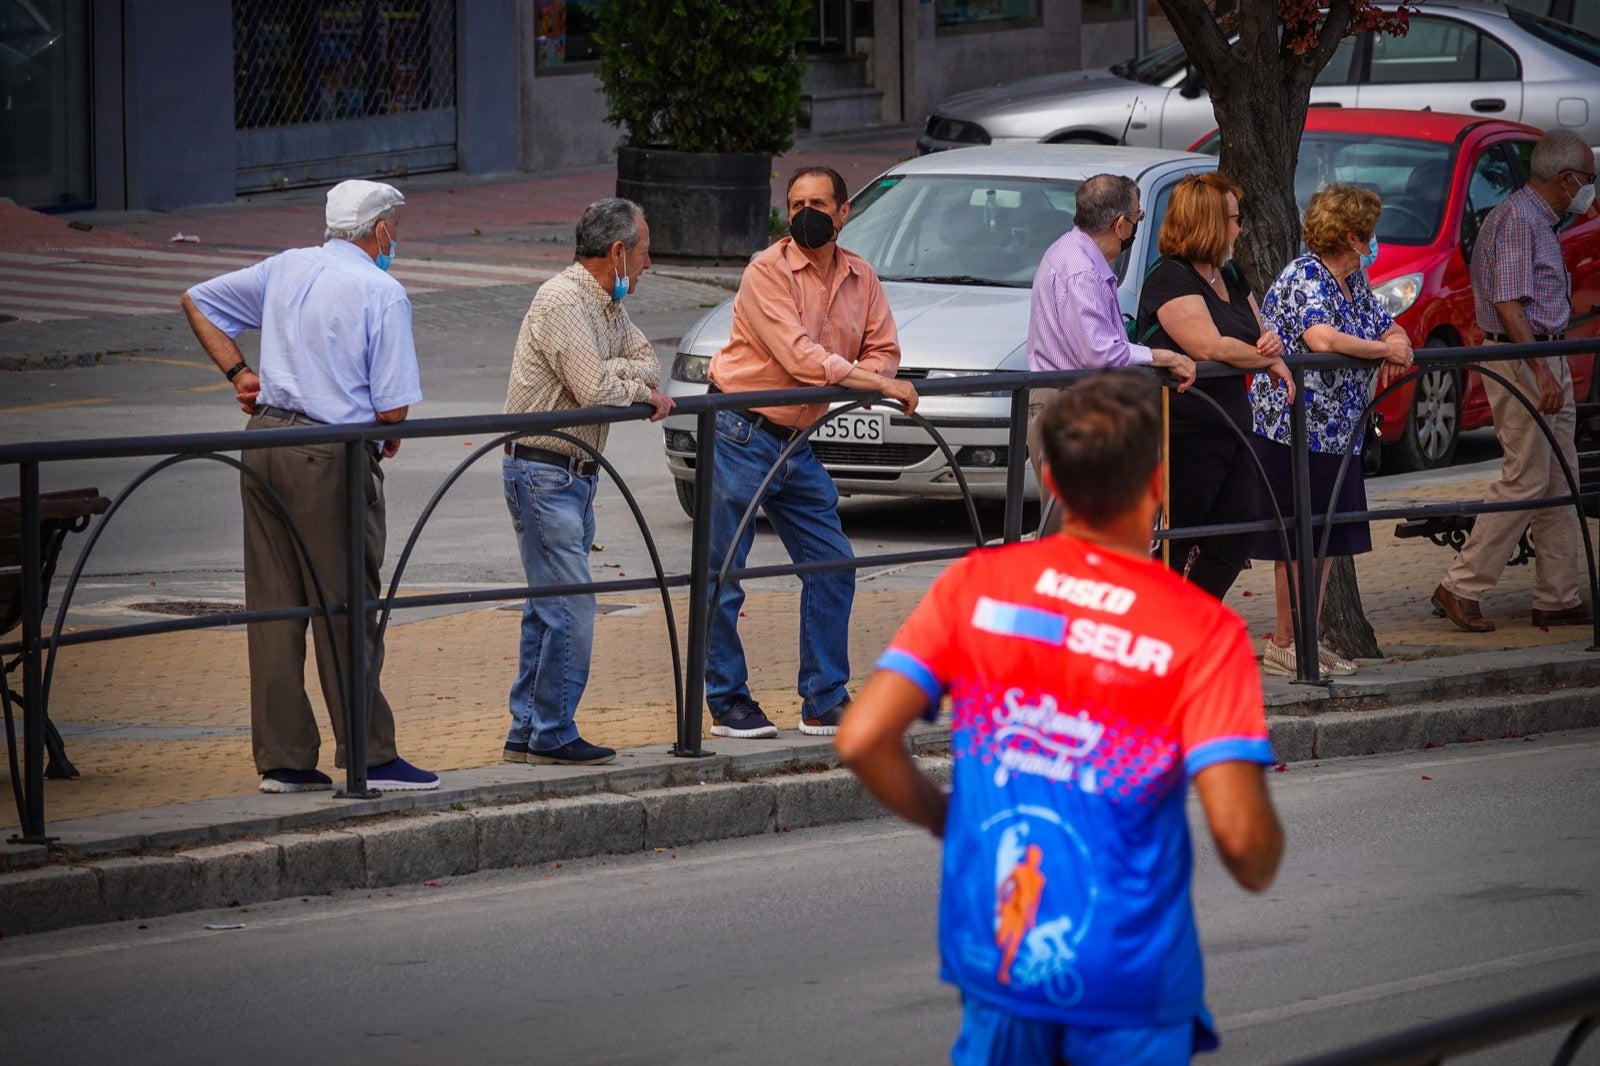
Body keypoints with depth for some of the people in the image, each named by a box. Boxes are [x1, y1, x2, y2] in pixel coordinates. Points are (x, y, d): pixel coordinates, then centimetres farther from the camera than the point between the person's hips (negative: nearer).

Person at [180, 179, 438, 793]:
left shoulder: (285, 269, 11)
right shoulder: (381, 293, -8)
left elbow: (196, 301, 21)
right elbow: (393, 407, -12)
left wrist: (237, 372, 18)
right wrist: (390, 438, 10)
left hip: (265, 439, 7)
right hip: (332, 456, -6)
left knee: (273, 607, 9)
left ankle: (282, 759, 12)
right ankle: (369, 758, 2)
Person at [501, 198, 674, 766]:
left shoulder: (607, 304, 14)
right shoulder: (563, 300, -17)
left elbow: (647, 361, 10)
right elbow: (594, 390, -24)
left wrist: (613, 373, -11)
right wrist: (639, 387, -4)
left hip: (576, 474, 10)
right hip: (542, 472, -10)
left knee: (549, 607, 11)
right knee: (569, 607, -9)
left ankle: (527, 733, 16)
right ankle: (553, 735, -3)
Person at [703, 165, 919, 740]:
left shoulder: (860, 278, 7)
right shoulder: (768, 272, -13)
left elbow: (883, 349, 7)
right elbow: (799, 356, -22)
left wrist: (848, 379, -16)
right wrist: (881, 384, -22)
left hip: (796, 443, 6)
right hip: (741, 433, -6)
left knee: (832, 566, 6)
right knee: (723, 575, -3)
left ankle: (824, 704, 14)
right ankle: (727, 702, 7)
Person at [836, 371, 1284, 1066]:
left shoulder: (977, 584, -3)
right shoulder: (1202, 630, -12)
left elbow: (860, 741, -8)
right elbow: (1240, 833, -19)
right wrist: (1259, 870, 5)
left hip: (990, 956, 3)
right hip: (1130, 978, -3)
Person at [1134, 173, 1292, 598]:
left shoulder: (1230, 277, 17)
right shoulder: (1170, 280, -13)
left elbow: (1258, 335, 21)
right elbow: (1209, 347, -24)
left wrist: (1272, 341, -4)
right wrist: (1270, 361, -11)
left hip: (1230, 428, 9)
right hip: (1184, 433, -9)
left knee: (1234, 544, 9)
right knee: (1173, 547, -5)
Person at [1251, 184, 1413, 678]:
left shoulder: (1354, 281, 13)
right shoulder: (1303, 279, -16)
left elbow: (1388, 327, 22)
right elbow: (1322, 340, -32)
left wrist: (1397, 347, -3)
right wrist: (1384, 349, -20)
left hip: (1338, 431, 9)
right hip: (1293, 427, -9)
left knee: (1327, 538, 11)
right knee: (1298, 542, -6)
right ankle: (1283, 644, 0)